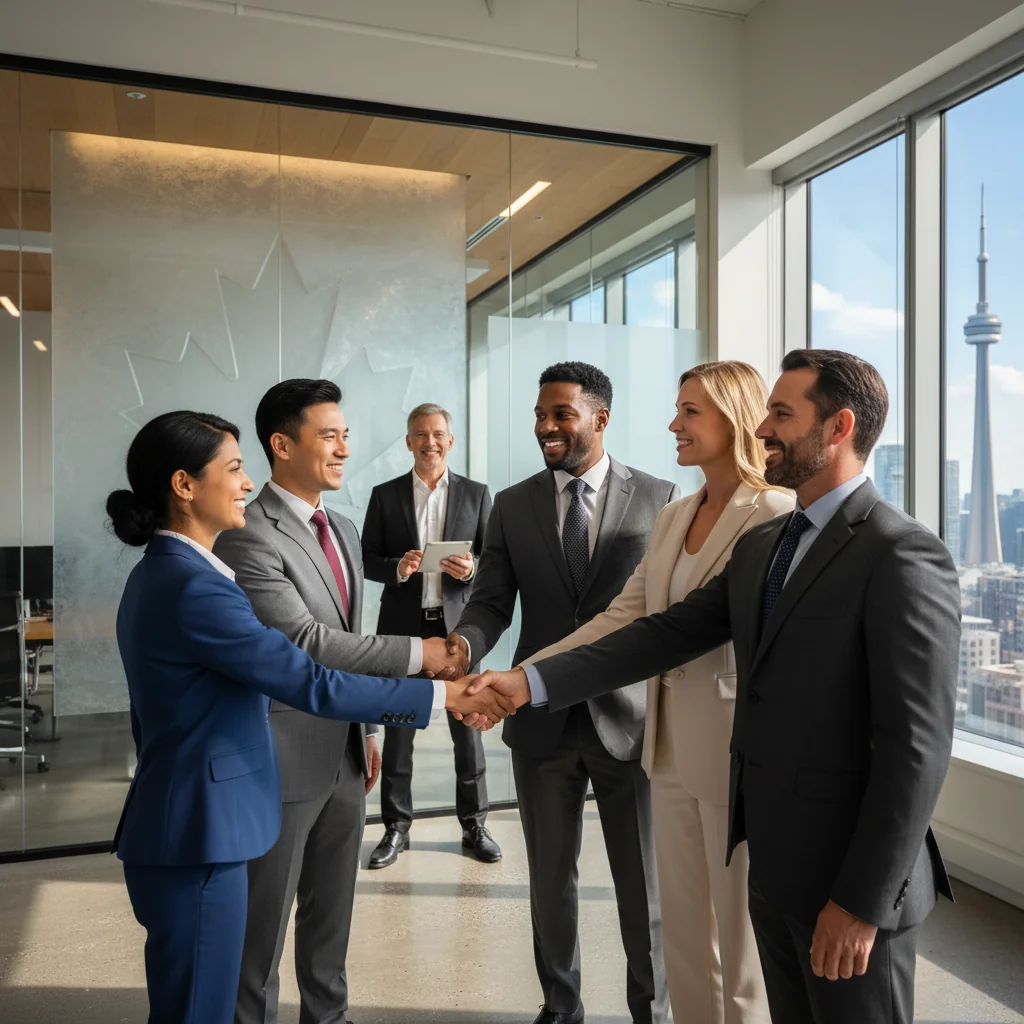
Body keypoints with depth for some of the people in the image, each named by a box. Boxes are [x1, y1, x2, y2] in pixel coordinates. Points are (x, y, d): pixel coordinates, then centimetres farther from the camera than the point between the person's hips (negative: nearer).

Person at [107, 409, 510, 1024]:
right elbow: (313, 685, -24)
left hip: (186, 824, 10)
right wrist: (439, 695, -17)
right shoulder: (193, 586, -23)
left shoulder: (160, 573, 9)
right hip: (198, 835, -10)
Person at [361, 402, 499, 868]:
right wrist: (398, 568, -16)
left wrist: (472, 569, -17)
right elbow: (367, 561, 4)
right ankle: (396, 827, 21)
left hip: (457, 625, 0)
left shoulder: (476, 494, 4)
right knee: (398, 729, 7)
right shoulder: (385, 495, 4)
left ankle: (474, 824, 21)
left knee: (467, 726, 6)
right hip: (403, 627, 0)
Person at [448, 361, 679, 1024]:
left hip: (628, 716, -2)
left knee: (644, 884, 11)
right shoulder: (512, 506, 3)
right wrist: (463, 643, -19)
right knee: (550, 878, 17)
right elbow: (491, 602, 0)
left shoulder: (659, 498, -2)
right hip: (542, 719, 2)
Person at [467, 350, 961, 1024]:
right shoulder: (760, 546, 8)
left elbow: (917, 744, -20)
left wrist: (863, 901, -18)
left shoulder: (904, 555, -18)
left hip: (851, 875, -7)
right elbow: (669, 633, 4)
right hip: (772, 862, 7)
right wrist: (533, 681, -3)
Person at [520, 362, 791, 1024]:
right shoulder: (673, 518, 9)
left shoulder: (776, 515, -13)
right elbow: (622, 619, 7)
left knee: (742, 939, 11)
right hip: (671, 747, 7)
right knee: (683, 933, 19)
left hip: (737, 752, -7)